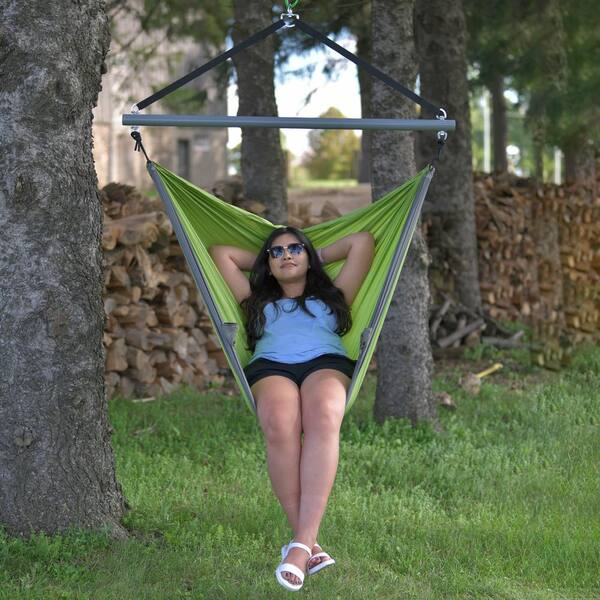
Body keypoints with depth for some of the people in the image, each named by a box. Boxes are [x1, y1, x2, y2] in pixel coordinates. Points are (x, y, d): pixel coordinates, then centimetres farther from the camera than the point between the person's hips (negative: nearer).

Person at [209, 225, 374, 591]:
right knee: (280, 425, -39)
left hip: (326, 364, 0)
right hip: (271, 368, 1)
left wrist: (320, 256, 43)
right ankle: (310, 545, -43)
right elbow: (220, 252, 42)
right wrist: (262, 260, 48)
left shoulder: (331, 297, 36)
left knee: (323, 420, -40)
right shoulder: (259, 303, 37)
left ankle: (301, 545, -52)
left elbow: (364, 241, 36)